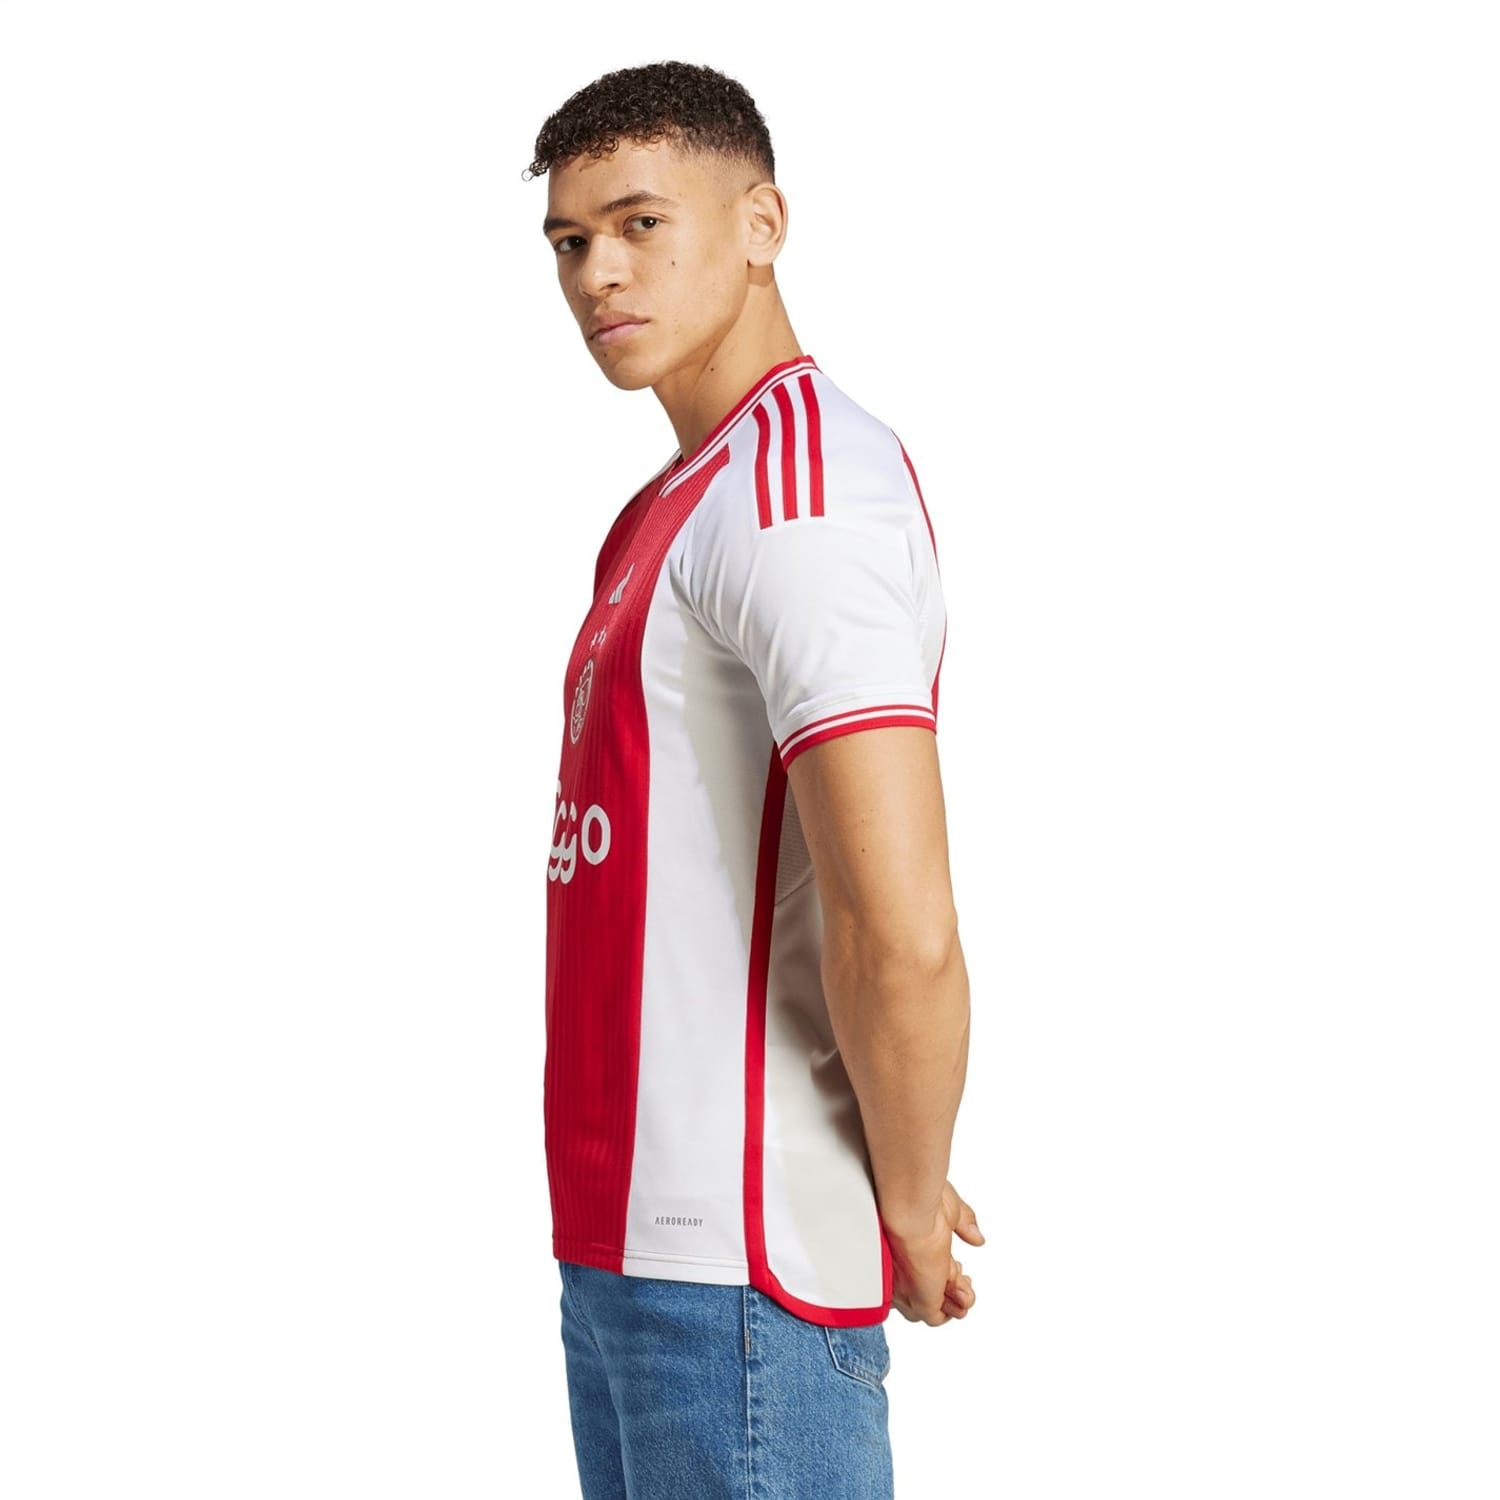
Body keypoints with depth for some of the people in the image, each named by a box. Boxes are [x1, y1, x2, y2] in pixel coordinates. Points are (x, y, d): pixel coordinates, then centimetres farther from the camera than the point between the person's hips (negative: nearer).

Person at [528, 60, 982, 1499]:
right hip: (628, 1237, 10)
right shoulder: (681, 500, 16)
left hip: (737, 1272, -10)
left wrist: (912, 1209, -12)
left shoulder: (801, 494, -18)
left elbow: (901, 939, -27)